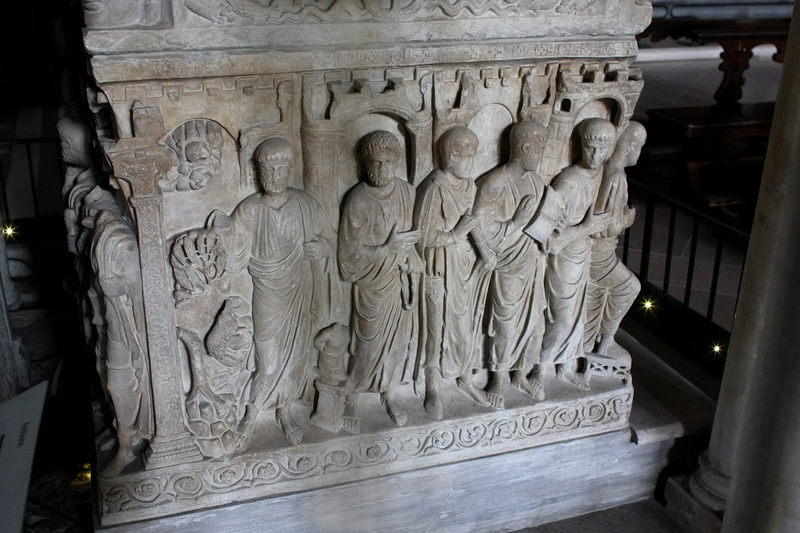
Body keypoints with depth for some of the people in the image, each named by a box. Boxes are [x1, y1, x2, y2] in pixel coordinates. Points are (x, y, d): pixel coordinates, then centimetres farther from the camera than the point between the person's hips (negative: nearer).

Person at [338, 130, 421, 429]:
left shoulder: (407, 192, -3)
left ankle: (390, 396, 39)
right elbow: (350, 253, -18)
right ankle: (349, 401, 29)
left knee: (400, 339, 16)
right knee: (368, 346, 6)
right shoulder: (358, 200, -19)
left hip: (403, 279, 5)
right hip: (373, 284, -5)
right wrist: (389, 248, -23)